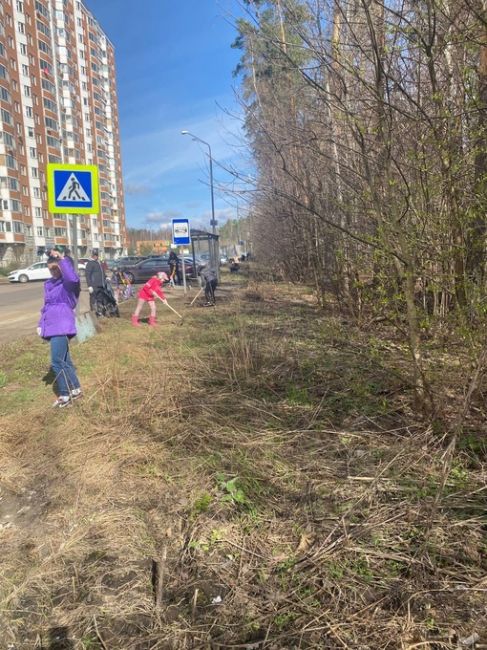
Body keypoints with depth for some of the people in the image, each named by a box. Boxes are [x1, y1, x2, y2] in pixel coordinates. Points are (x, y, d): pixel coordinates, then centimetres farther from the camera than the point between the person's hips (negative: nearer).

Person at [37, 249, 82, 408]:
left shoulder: (68, 282, -7)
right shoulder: (48, 284, 16)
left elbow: (73, 278, -34)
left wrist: (62, 259, -32)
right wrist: (41, 324, 19)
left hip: (62, 326, -8)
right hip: (51, 326, 8)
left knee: (57, 362, -10)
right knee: (64, 360, 14)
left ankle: (65, 395, 1)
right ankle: (75, 389, 24)